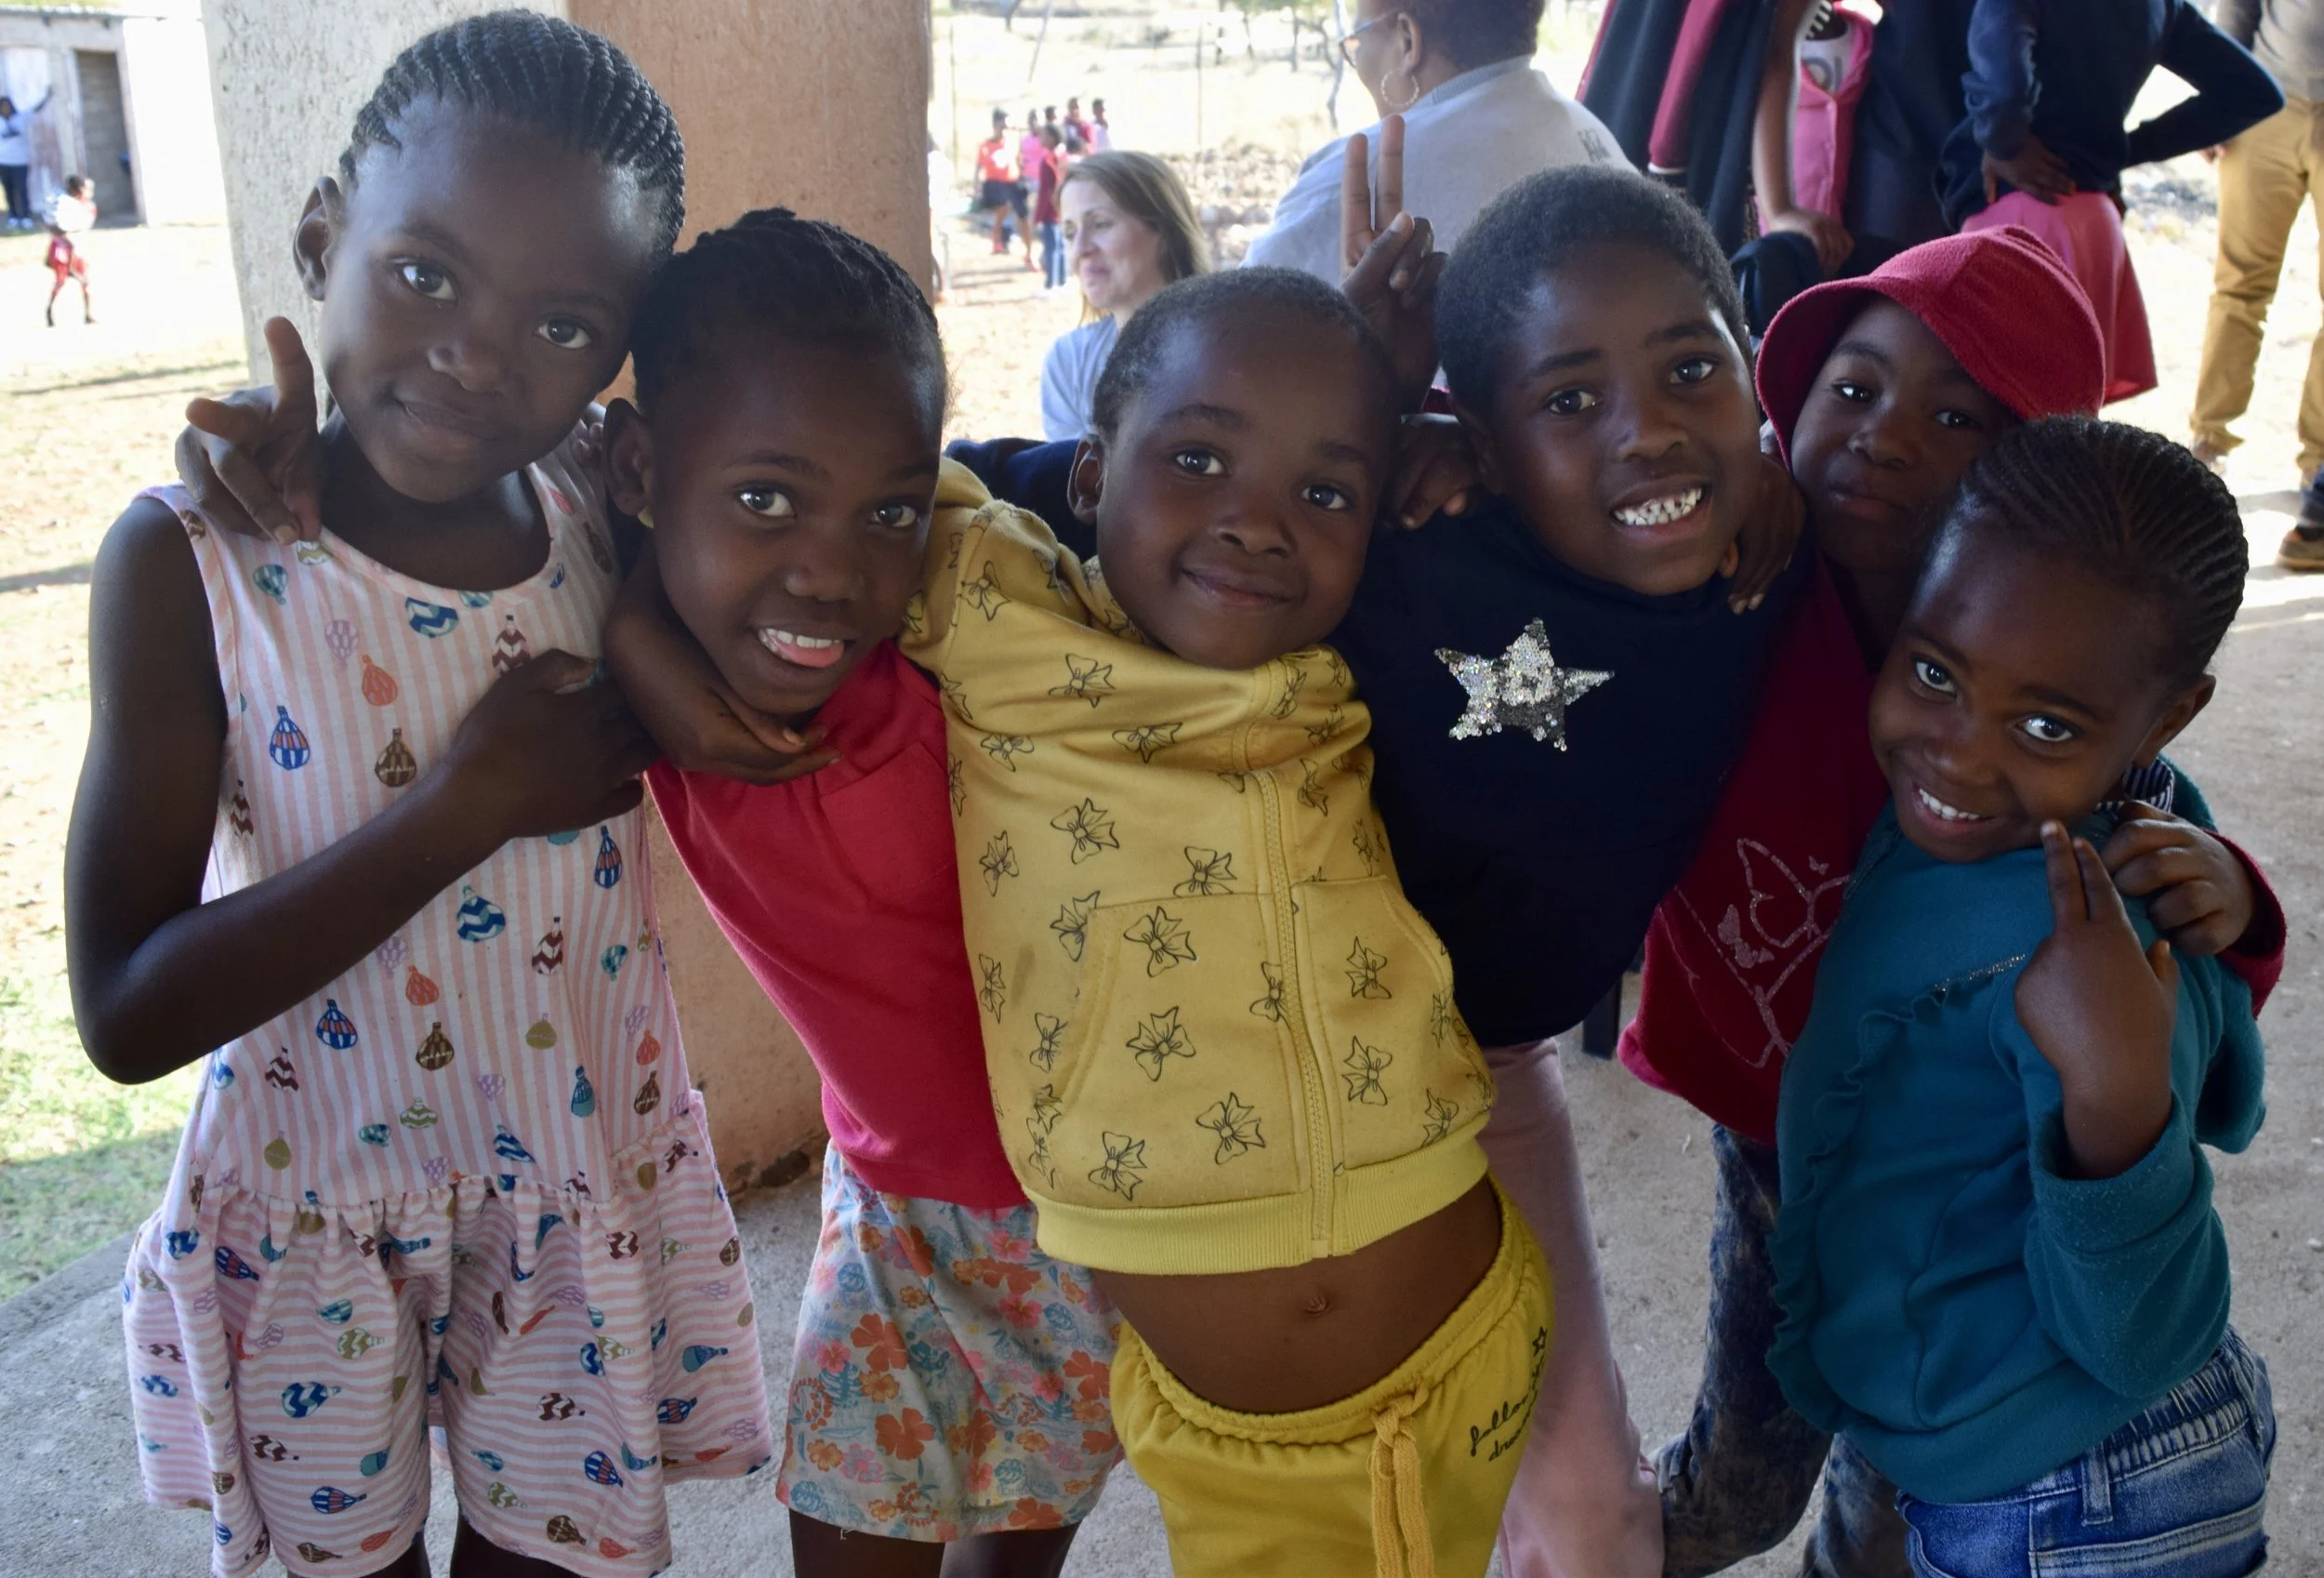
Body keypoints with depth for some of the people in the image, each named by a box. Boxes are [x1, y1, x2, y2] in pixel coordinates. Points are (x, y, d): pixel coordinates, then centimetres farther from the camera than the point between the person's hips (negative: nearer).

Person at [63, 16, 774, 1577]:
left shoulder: (616, 528, -8)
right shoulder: (188, 558, -18)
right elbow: (128, 1014, -20)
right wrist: (467, 803, -26)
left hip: (588, 1203, 2)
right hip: (313, 1217, -2)